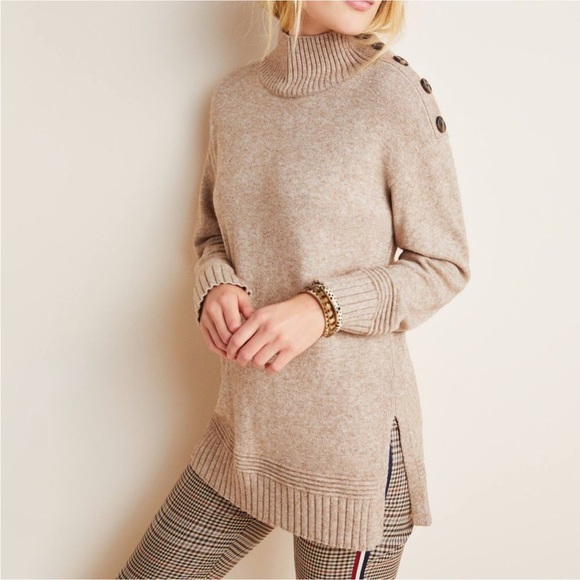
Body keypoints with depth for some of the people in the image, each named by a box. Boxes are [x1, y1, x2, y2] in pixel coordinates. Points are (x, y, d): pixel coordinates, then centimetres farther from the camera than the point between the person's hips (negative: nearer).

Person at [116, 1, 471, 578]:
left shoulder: (395, 91, -11)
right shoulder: (233, 96, 4)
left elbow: (444, 266, -6)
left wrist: (323, 308, -20)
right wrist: (215, 286, -8)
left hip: (351, 438, -5)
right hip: (246, 428, 5)